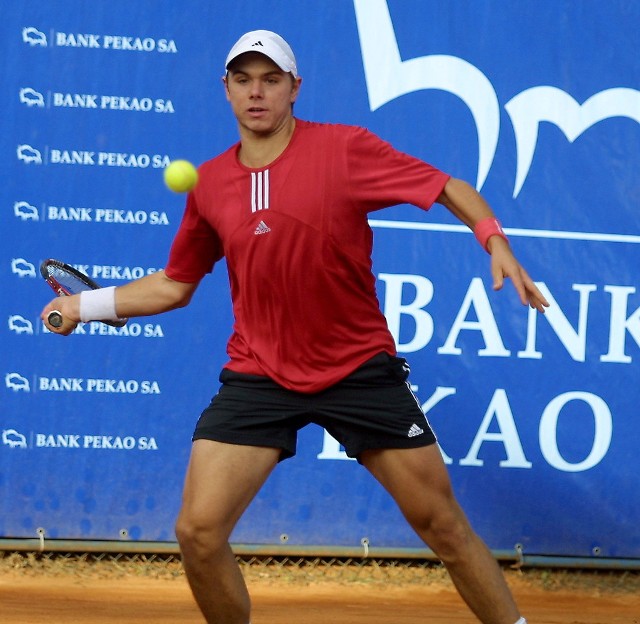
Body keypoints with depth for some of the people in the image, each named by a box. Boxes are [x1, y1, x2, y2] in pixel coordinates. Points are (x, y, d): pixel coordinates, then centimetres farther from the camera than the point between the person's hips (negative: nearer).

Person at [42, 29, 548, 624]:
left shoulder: (346, 148, -9)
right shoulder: (207, 184, 3)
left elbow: (451, 189, -5)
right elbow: (173, 285, 17)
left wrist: (496, 243, -21)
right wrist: (85, 304, 13)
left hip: (360, 368, -2)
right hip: (258, 375, 3)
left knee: (443, 526, 1)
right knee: (198, 531, -10)